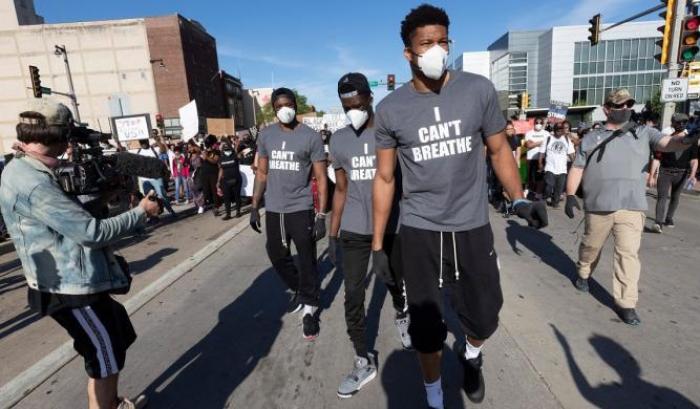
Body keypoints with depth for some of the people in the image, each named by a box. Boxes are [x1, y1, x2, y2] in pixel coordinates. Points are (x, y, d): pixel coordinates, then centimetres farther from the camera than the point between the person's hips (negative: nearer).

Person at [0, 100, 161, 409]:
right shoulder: (32, 183, -25)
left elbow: (69, 215, 14)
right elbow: (91, 232, -25)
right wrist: (141, 212, -14)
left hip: (78, 280, 10)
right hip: (72, 288, -10)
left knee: (118, 340, 23)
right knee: (106, 356, 7)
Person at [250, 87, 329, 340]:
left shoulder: (311, 137, -6)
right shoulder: (265, 136, 6)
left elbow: (321, 178, -6)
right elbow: (261, 173, 12)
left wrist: (322, 216, -12)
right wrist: (255, 207, 8)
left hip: (301, 210, -4)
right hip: (273, 210, 5)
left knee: (307, 261, 3)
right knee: (277, 257, 16)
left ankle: (310, 308, 21)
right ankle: (299, 291, 40)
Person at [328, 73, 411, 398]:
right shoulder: (338, 140, 4)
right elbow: (341, 190, 8)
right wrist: (332, 234, 6)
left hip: (392, 228, -1)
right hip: (353, 231, 2)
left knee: (394, 281, 16)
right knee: (353, 296, 2)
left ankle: (401, 315, 51)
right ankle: (364, 362, 19)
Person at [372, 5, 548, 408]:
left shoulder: (479, 89, -3)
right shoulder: (391, 109, -4)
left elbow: (499, 149, 7)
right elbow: (385, 178, 1)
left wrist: (519, 199, -11)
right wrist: (378, 244, 1)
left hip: (473, 227, 1)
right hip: (419, 231, 0)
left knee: (483, 318, 14)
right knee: (426, 326, 12)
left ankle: (471, 356, 52)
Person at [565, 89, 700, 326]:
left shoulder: (644, 133, 10)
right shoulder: (591, 138, 9)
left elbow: (667, 143, -8)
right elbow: (577, 168, 8)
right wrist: (570, 195, -2)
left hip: (632, 207, 0)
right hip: (597, 206, 0)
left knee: (628, 253, -2)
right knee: (591, 246, 14)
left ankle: (626, 303, 7)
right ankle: (583, 274, 41)